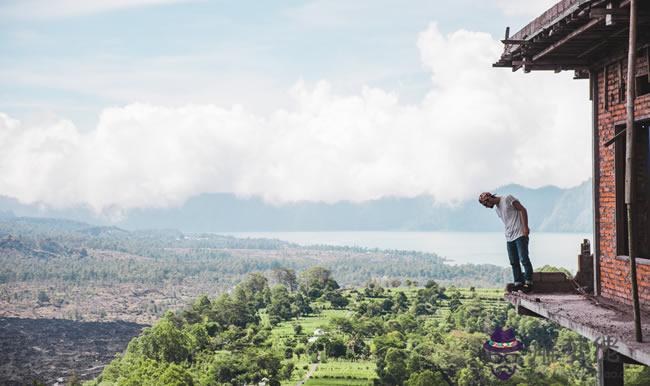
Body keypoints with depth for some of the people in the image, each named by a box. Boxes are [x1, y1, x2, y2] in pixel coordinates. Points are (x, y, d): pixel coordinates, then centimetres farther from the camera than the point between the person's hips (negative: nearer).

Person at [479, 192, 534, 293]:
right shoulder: (496, 209, 19)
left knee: (524, 259, -11)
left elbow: (522, 210, -8)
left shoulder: (507, 199, -4)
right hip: (509, 238, 8)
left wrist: (525, 227, -15)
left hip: (520, 234, -8)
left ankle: (528, 282, -6)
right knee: (514, 262, 6)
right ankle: (518, 284, 10)